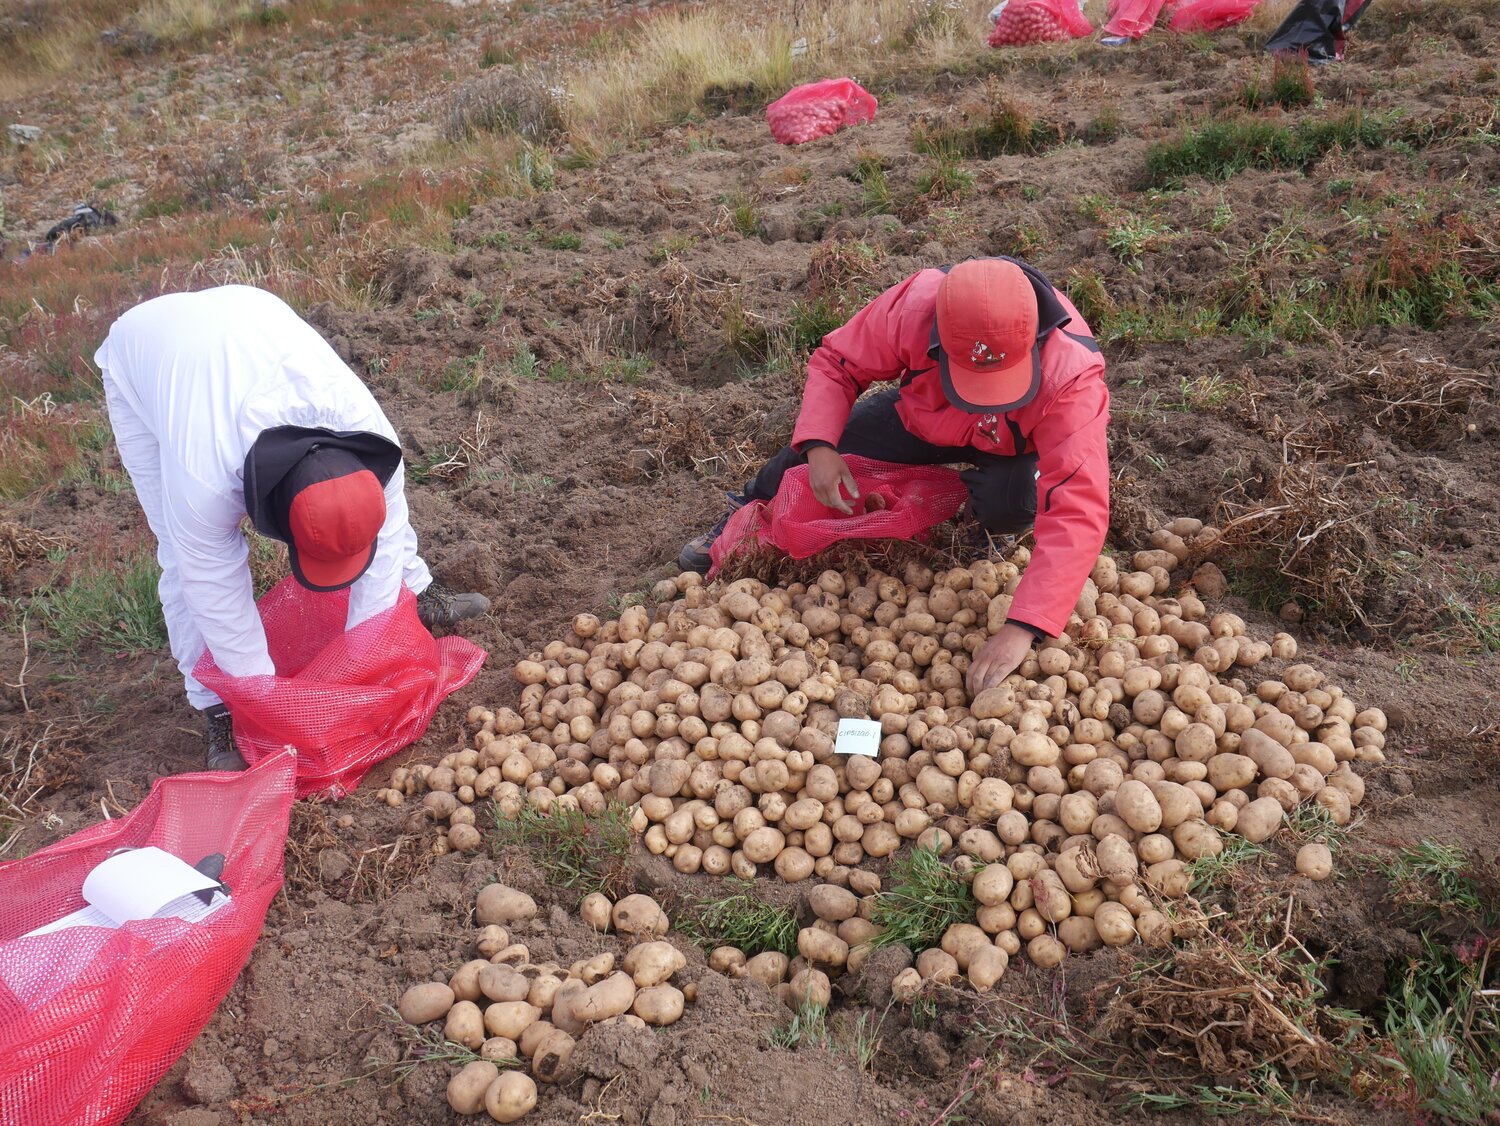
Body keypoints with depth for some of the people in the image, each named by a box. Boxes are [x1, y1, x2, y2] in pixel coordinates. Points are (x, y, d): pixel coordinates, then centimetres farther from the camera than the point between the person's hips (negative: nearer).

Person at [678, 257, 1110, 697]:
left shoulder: (1072, 378, -43)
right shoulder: (914, 303, -37)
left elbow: (1078, 513, -48)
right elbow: (835, 363, -20)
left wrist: (1022, 628, -57)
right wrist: (818, 446, -37)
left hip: (1019, 445, -2)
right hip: (921, 416, 3)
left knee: (1009, 505, -35)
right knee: (807, 457, -6)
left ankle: (990, 532, 5)